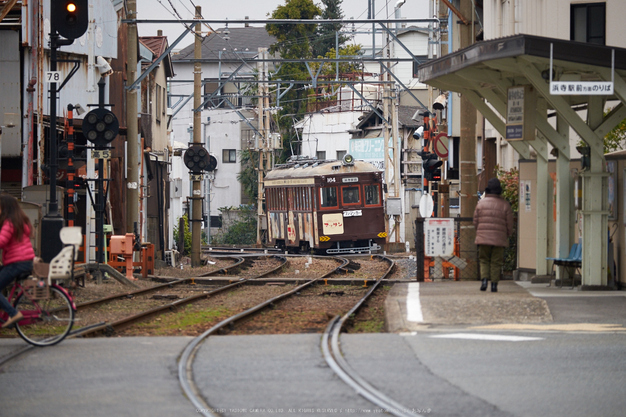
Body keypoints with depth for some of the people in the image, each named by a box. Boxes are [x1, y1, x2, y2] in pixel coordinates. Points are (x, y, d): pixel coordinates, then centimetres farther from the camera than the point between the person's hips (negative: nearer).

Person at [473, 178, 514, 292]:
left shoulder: (481, 203, 0)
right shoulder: (505, 205, -2)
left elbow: (476, 222, 4)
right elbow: (509, 225, 0)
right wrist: (507, 235, 19)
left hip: (483, 238, 1)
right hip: (499, 239, -1)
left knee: (484, 260, 10)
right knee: (496, 262, 6)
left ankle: (484, 279, -9)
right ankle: (494, 284, 2)